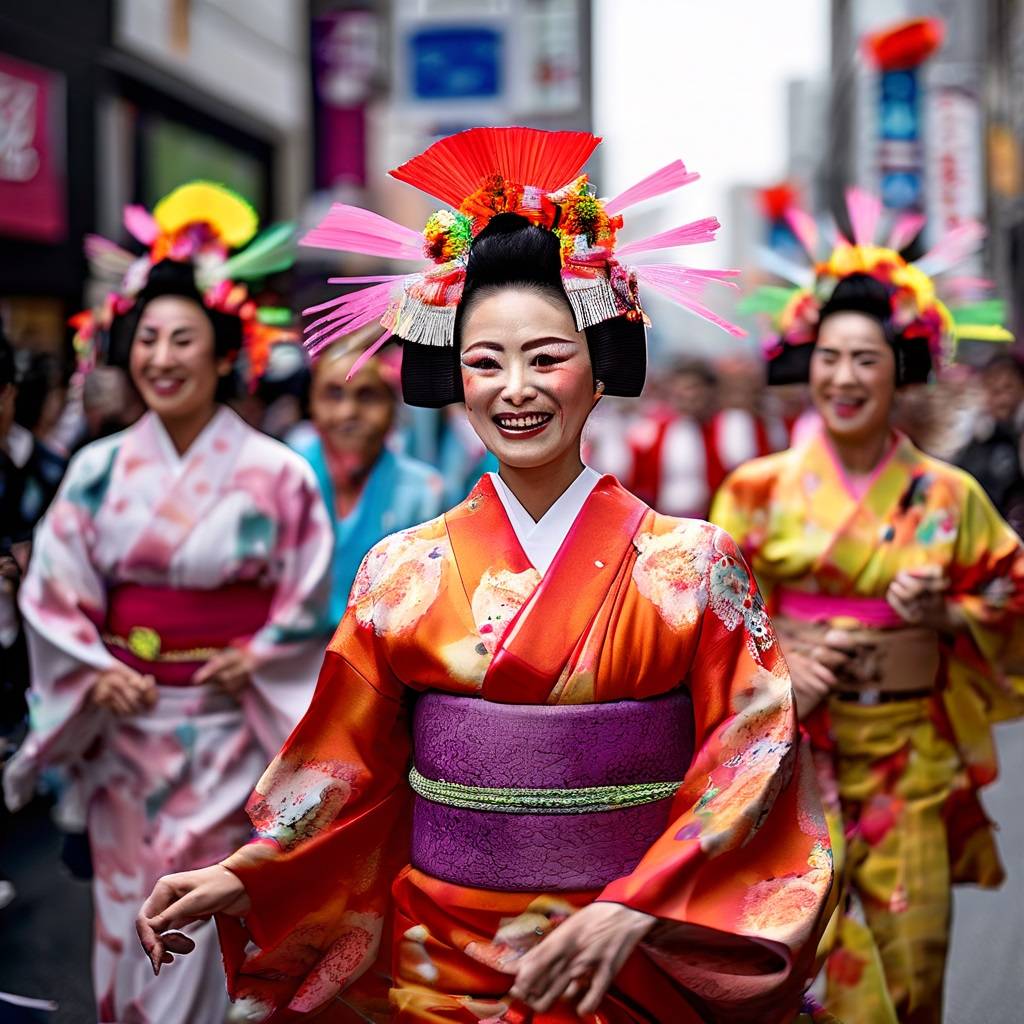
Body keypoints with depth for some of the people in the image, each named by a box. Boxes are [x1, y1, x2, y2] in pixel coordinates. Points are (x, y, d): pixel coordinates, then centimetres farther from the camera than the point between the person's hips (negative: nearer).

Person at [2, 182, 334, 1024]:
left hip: (228, 733, -2)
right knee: (128, 916, 12)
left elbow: (306, 600, 0)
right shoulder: (99, 470, 2)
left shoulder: (275, 473, -6)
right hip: (123, 730, 3)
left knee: (209, 920, 3)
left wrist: (253, 660, -12)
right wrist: (95, 674, -10)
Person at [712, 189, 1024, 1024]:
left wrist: (945, 614, -9)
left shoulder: (949, 497, 2)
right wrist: (777, 663, -14)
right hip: (795, 748, -1)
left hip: (909, 757, 1)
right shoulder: (760, 489, -1)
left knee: (910, 949, 7)